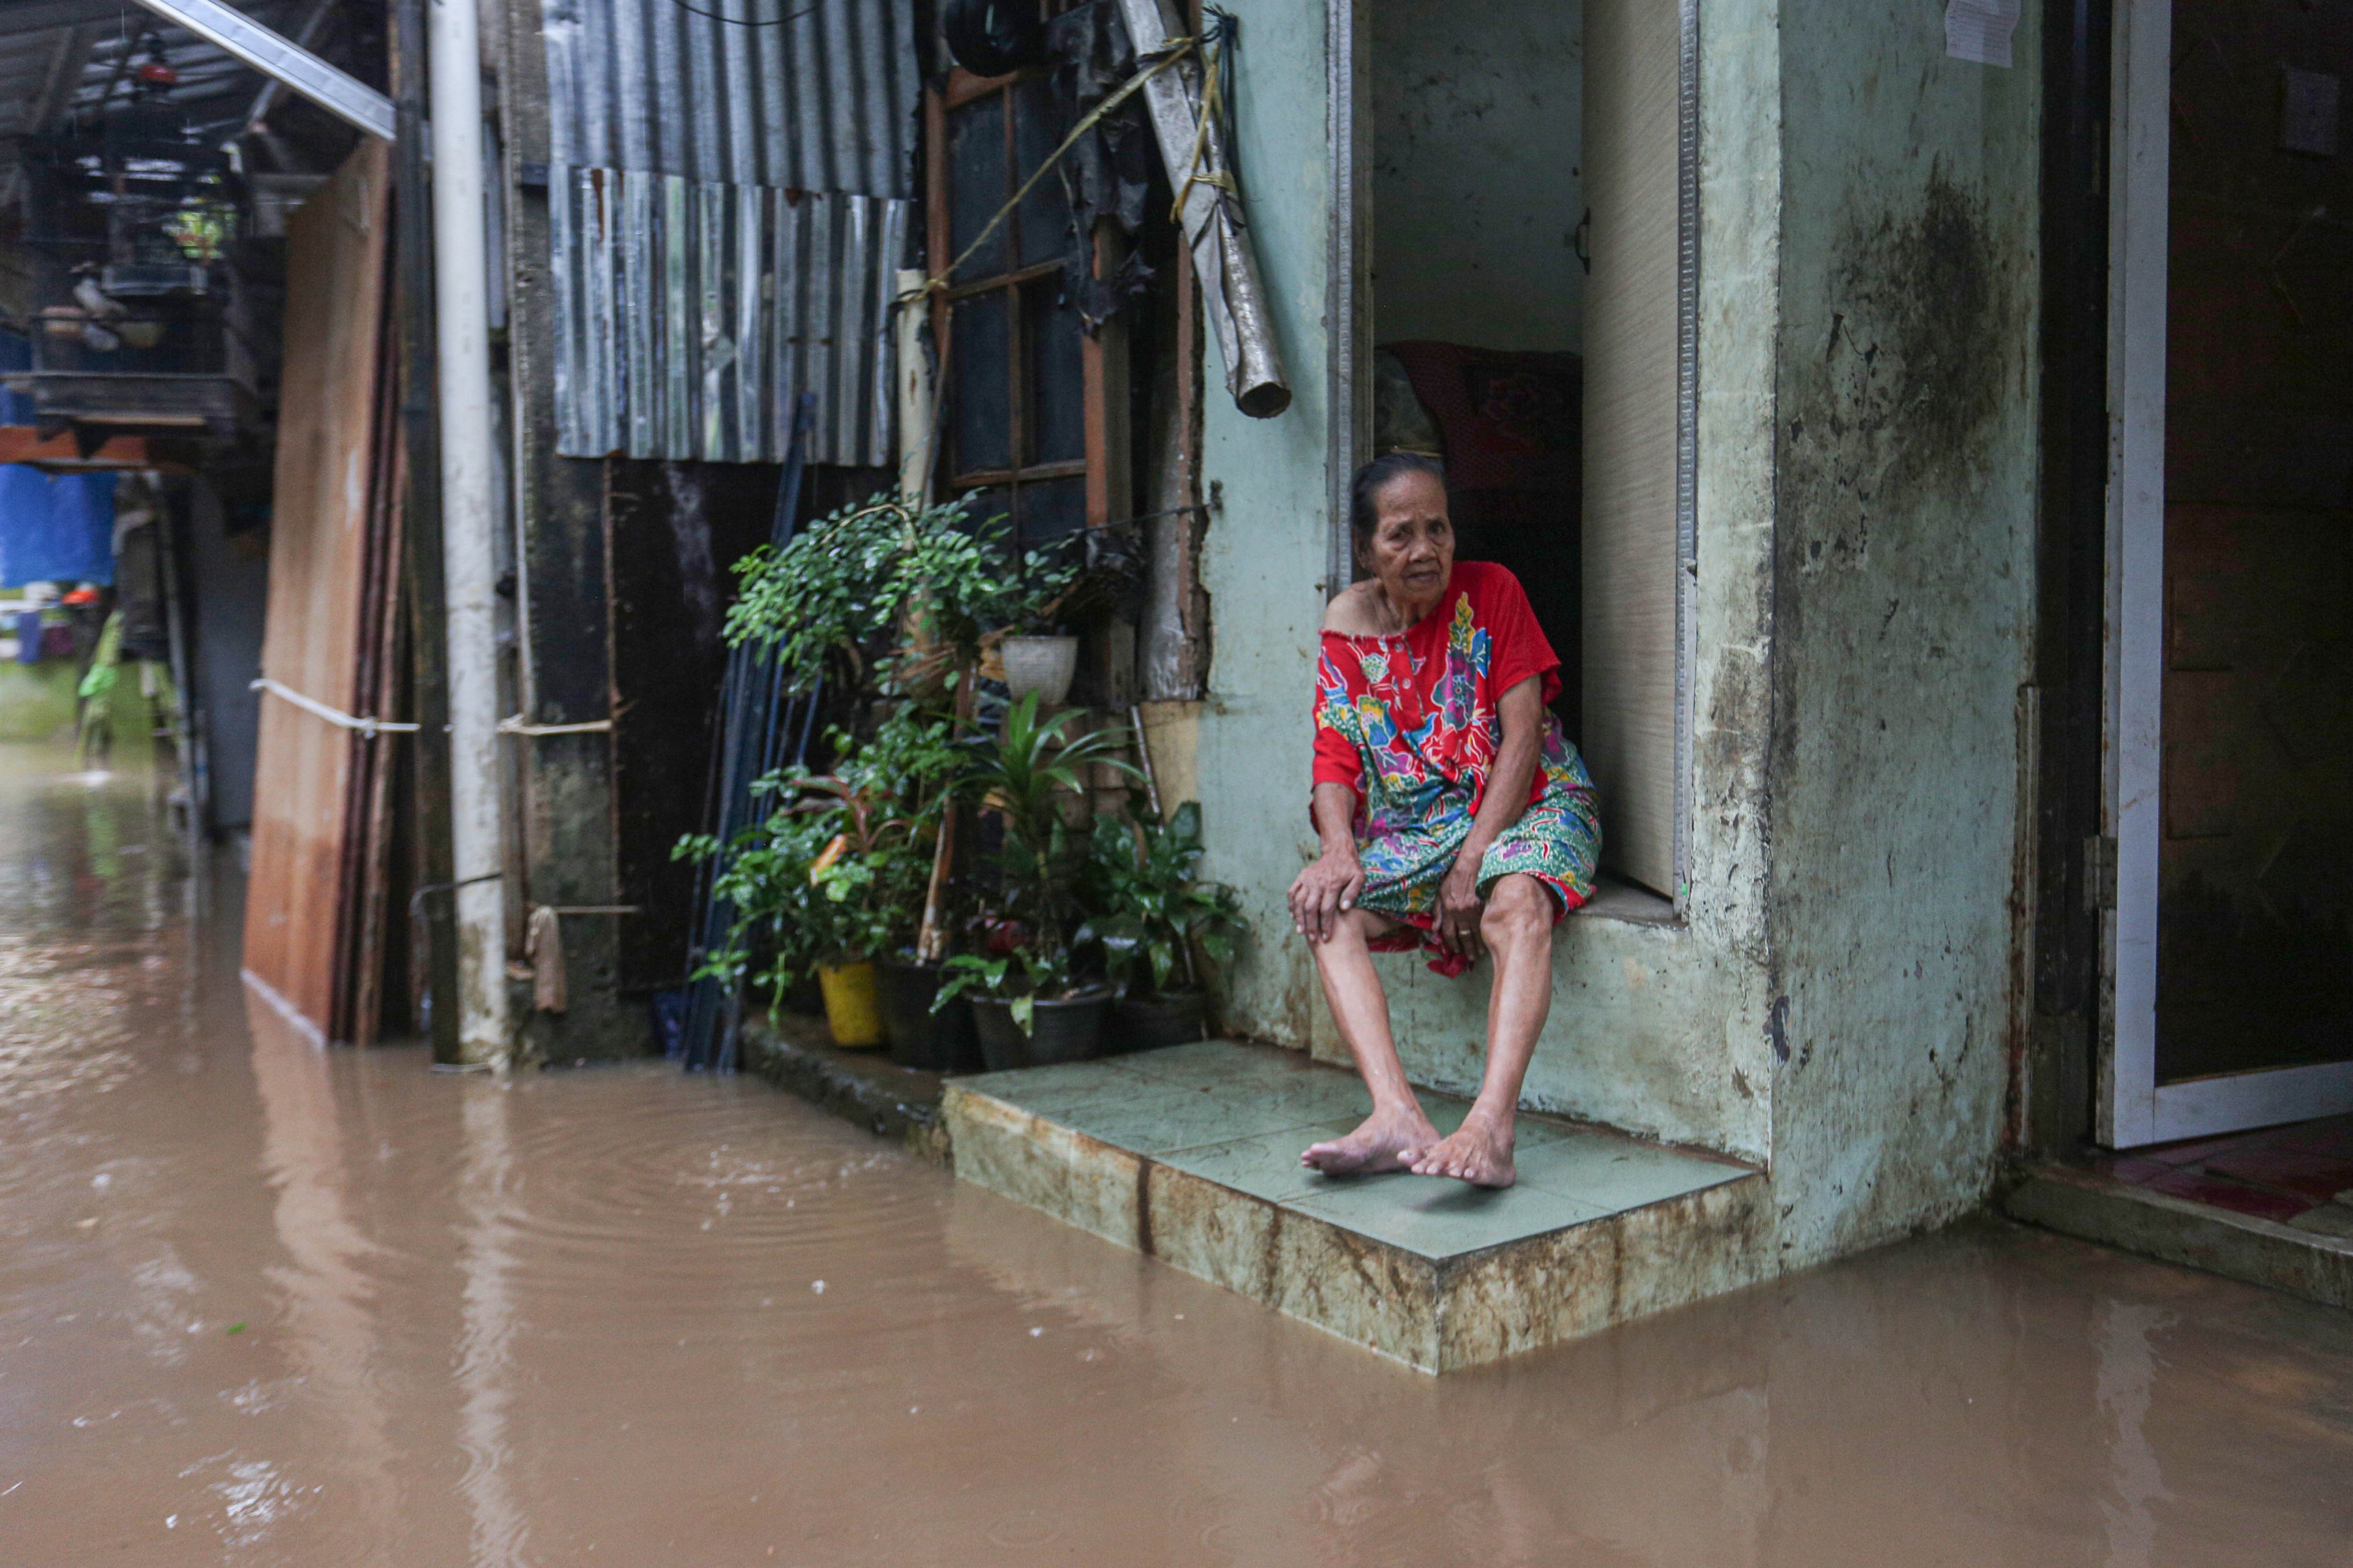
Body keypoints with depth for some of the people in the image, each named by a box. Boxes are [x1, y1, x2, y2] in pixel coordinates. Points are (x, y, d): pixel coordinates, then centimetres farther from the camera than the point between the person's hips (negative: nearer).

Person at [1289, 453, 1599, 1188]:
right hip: (1412, 830, 4)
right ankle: (1398, 1118, -37)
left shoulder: (1490, 591, -4)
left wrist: (1472, 860, -19)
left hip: (1527, 806, -4)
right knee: (1321, 906, -23)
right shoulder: (1349, 624, 6)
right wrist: (1339, 849, -19)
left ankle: (1491, 1128, -51)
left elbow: (1522, 739, -10)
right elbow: (1336, 757, 3)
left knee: (1517, 902, -37)